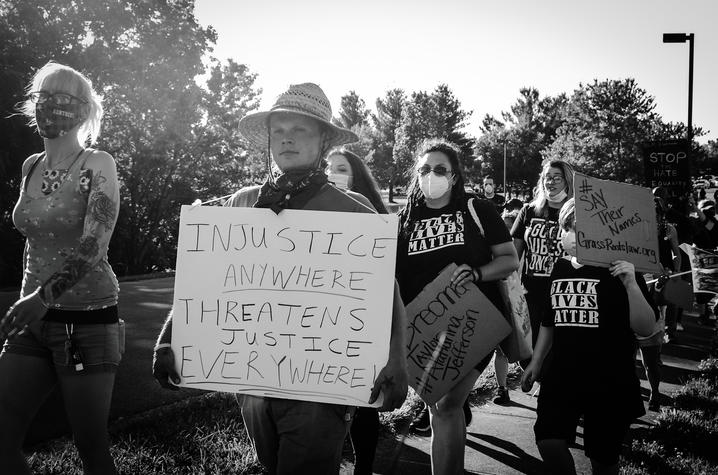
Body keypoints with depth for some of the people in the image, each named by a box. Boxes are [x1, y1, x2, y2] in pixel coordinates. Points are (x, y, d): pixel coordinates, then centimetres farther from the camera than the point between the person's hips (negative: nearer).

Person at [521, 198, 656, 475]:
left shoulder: (616, 270, -8)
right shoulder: (560, 269, 6)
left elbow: (645, 328, -15)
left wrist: (631, 285, -27)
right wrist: (536, 361, 17)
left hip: (610, 383, -3)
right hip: (562, 376, 4)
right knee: (548, 439, -11)